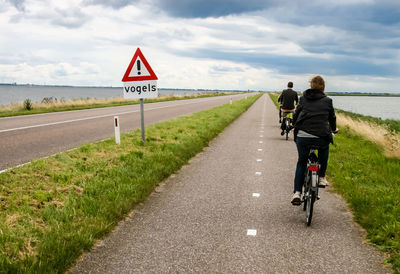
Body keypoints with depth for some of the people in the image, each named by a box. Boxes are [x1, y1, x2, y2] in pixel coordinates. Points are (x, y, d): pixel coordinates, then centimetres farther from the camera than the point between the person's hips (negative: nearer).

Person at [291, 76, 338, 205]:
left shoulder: (303, 99, 14)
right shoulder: (327, 101, 11)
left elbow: (295, 116, 20)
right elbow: (332, 118, 22)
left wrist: (296, 127, 40)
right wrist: (333, 129, 42)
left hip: (302, 136, 1)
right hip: (321, 137, -1)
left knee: (301, 162, 19)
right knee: (324, 149, 34)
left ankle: (297, 193, 8)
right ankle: (321, 177, 34)